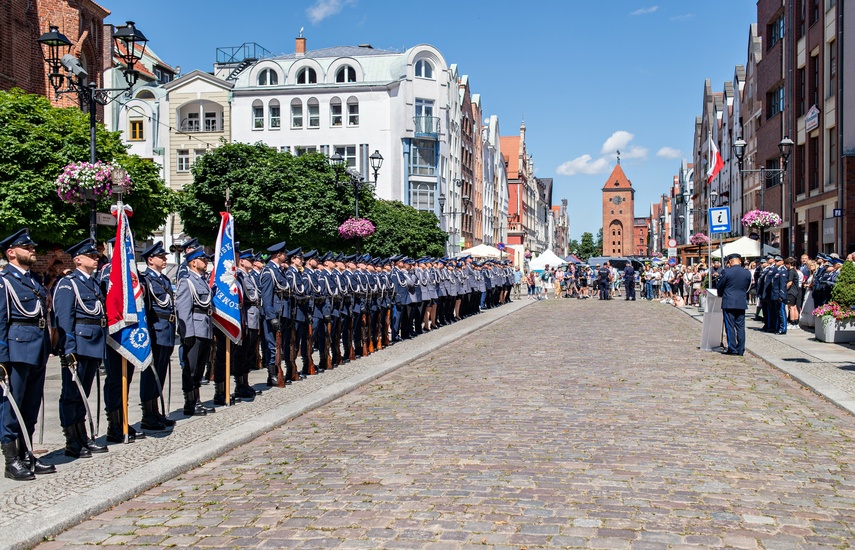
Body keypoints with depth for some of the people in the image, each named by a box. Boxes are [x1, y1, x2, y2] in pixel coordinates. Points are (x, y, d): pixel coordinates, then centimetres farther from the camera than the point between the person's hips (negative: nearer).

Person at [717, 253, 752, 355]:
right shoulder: (747, 273, 3)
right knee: (740, 326, 7)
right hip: (742, 303, 4)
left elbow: (719, 288, -1)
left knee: (730, 326, 1)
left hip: (728, 303, -4)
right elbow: (747, 288, 13)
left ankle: (732, 349, 0)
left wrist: (721, 295, 19)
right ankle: (741, 349, 8)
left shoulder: (726, 272, -10)